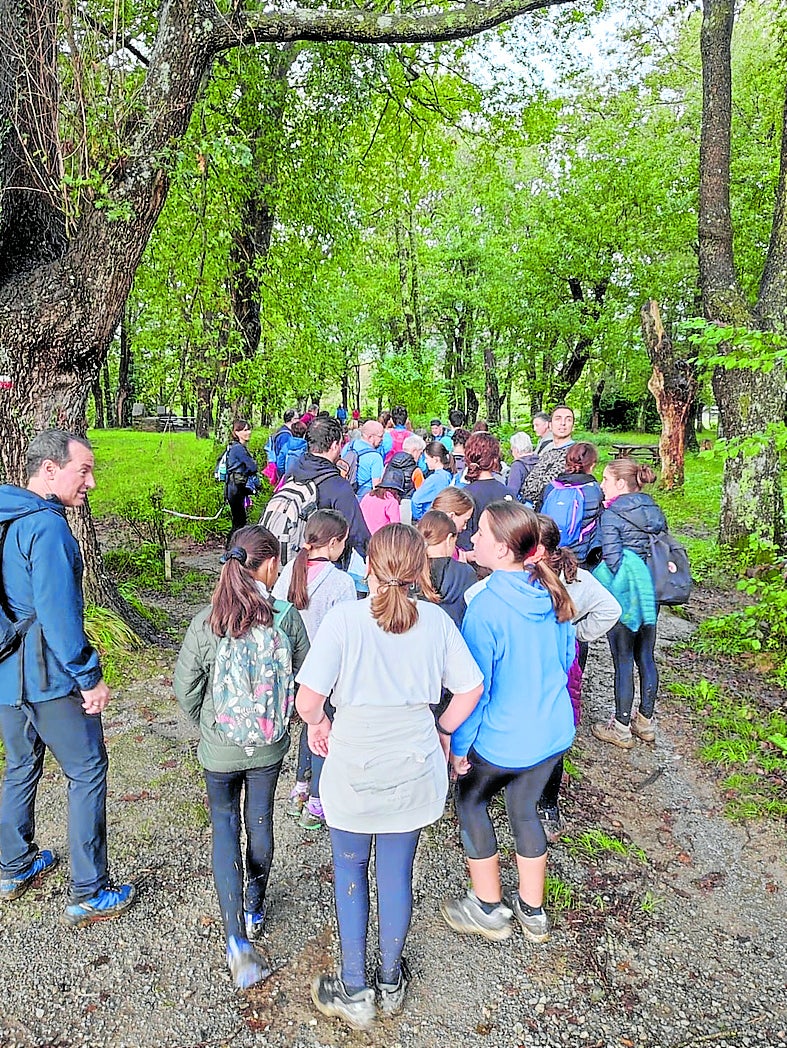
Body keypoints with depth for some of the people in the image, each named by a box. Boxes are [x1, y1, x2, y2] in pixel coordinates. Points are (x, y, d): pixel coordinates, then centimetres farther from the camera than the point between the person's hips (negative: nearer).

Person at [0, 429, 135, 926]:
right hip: (49, 677, -9)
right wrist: (90, 678, -18)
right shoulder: (47, 526, -20)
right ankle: (90, 895, 11)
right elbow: (58, 613, -25)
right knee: (88, 772, 3)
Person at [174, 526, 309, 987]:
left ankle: (238, 940, 7)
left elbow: (186, 688, -9)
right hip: (271, 746, 1)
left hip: (219, 750, -1)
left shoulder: (206, 622, -17)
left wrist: (206, 724, 10)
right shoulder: (287, 617, -17)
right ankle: (256, 909, 41)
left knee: (225, 827, 14)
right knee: (261, 820, 21)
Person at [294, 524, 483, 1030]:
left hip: (354, 768, -2)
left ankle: (354, 990, 33)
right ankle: (391, 982, 40)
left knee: (350, 873, 19)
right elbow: (470, 689, -3)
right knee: (397, 873, 20)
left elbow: (308, 698, -21)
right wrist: (442, 730, 13)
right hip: (413, 767, 3)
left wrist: (318, 723, 0)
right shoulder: (436, 620, -9)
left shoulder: (344, 618, -18)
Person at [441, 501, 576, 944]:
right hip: (554, 731, 6)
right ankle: (533, 912, 39)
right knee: (525, 808, 24)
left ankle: (489, 909, 31)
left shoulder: (486, 606, -26)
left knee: (470, 801, 20)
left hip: (502, 738, -6)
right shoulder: (553, 593, -6)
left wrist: (458, 746, -8)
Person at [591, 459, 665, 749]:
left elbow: (612, 559, -17)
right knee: (645, 655, 16)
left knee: (623, 660, 2)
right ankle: (645, 721, 27)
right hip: (651, 593, 7)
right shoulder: (654, 511, 7)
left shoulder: (611, 515, -13)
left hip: (623, 594, -7)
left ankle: (621, 728, 14)